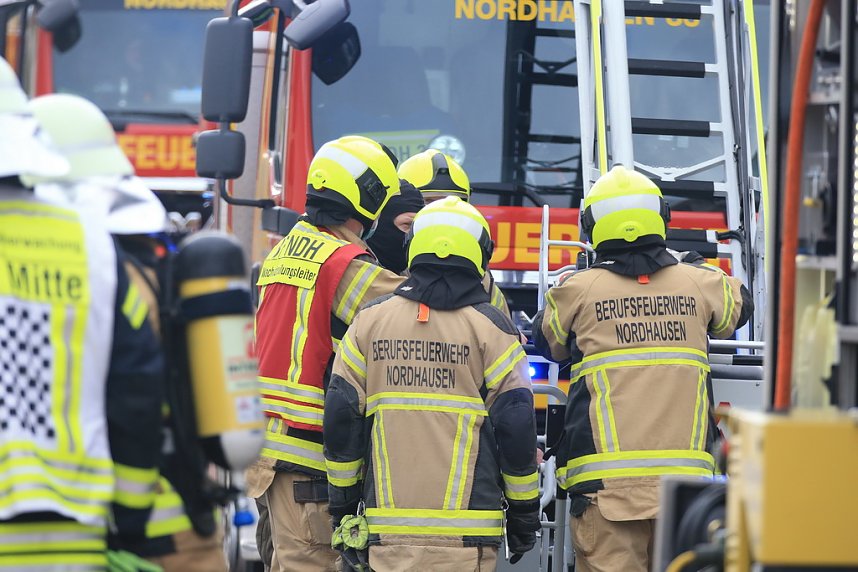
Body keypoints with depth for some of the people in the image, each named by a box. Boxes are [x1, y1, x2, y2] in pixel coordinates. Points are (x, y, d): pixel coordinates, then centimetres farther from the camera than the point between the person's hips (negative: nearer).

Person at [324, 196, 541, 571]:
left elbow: (341, 416, 8)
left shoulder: (370, 320, 8)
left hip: (389, 524, 2)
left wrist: (343, 505, 16)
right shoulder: (489, 327, 0)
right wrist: (524, 512, 9)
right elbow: (516, 424, -1)